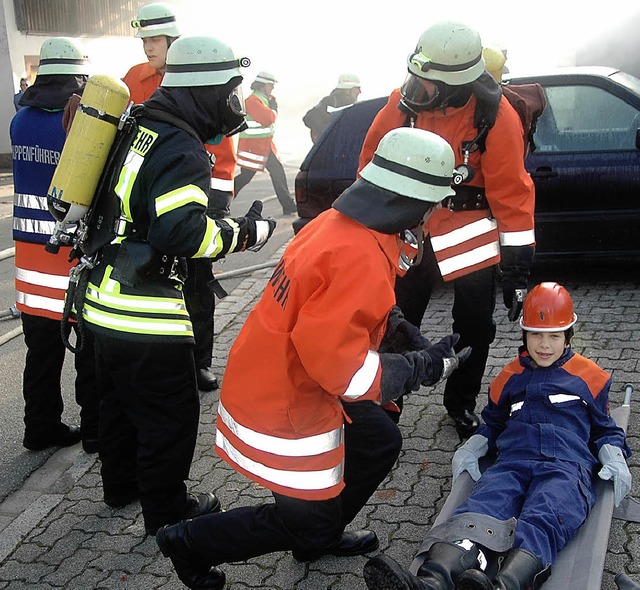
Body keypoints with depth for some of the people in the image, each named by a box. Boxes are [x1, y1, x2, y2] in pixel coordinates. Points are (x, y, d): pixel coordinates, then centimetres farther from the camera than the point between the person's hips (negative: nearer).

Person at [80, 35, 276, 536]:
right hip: (146, 312, -9)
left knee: (120, 397, 24)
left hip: (103, 301, 9)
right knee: (171, 413, 6)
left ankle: (121, 485, 42)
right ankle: (166, 513, 20)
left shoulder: (137, 124, 10)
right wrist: (245, 233, -14)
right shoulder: (181, 149, -18)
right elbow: (184, 233, -27)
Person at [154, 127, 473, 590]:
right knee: (310, 523, 9)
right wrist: (422, 368, -18)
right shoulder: (359, 258, -31)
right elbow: (341, 366, -30)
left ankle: (321, 535, 39)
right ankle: (191, 543, 23)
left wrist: (397, 328, 1)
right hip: (284, 408, -9)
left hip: (279, 380, 9)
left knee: (381, 444, 21)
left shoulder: (341, 221, -2)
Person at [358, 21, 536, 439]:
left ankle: (462, 404, 30)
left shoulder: (495, 116, -18)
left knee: (475, 326, 8)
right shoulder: (403, 102, -11)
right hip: (410, 228, 2)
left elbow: (511, 193, -14)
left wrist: (518, 264, -12)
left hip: (469, 229, -2)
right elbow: (373, 160, 3)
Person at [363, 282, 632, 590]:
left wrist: (615, 459, 8)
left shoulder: (590, 376, 23)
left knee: (542, 519, -37)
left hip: (567, 465, -1)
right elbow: (493, 423, 38)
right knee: (479, 509, -33)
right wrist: (470, 449, 18)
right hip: (512, 461, 2)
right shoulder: (510, 376, 29)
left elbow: (605, 429, 29)